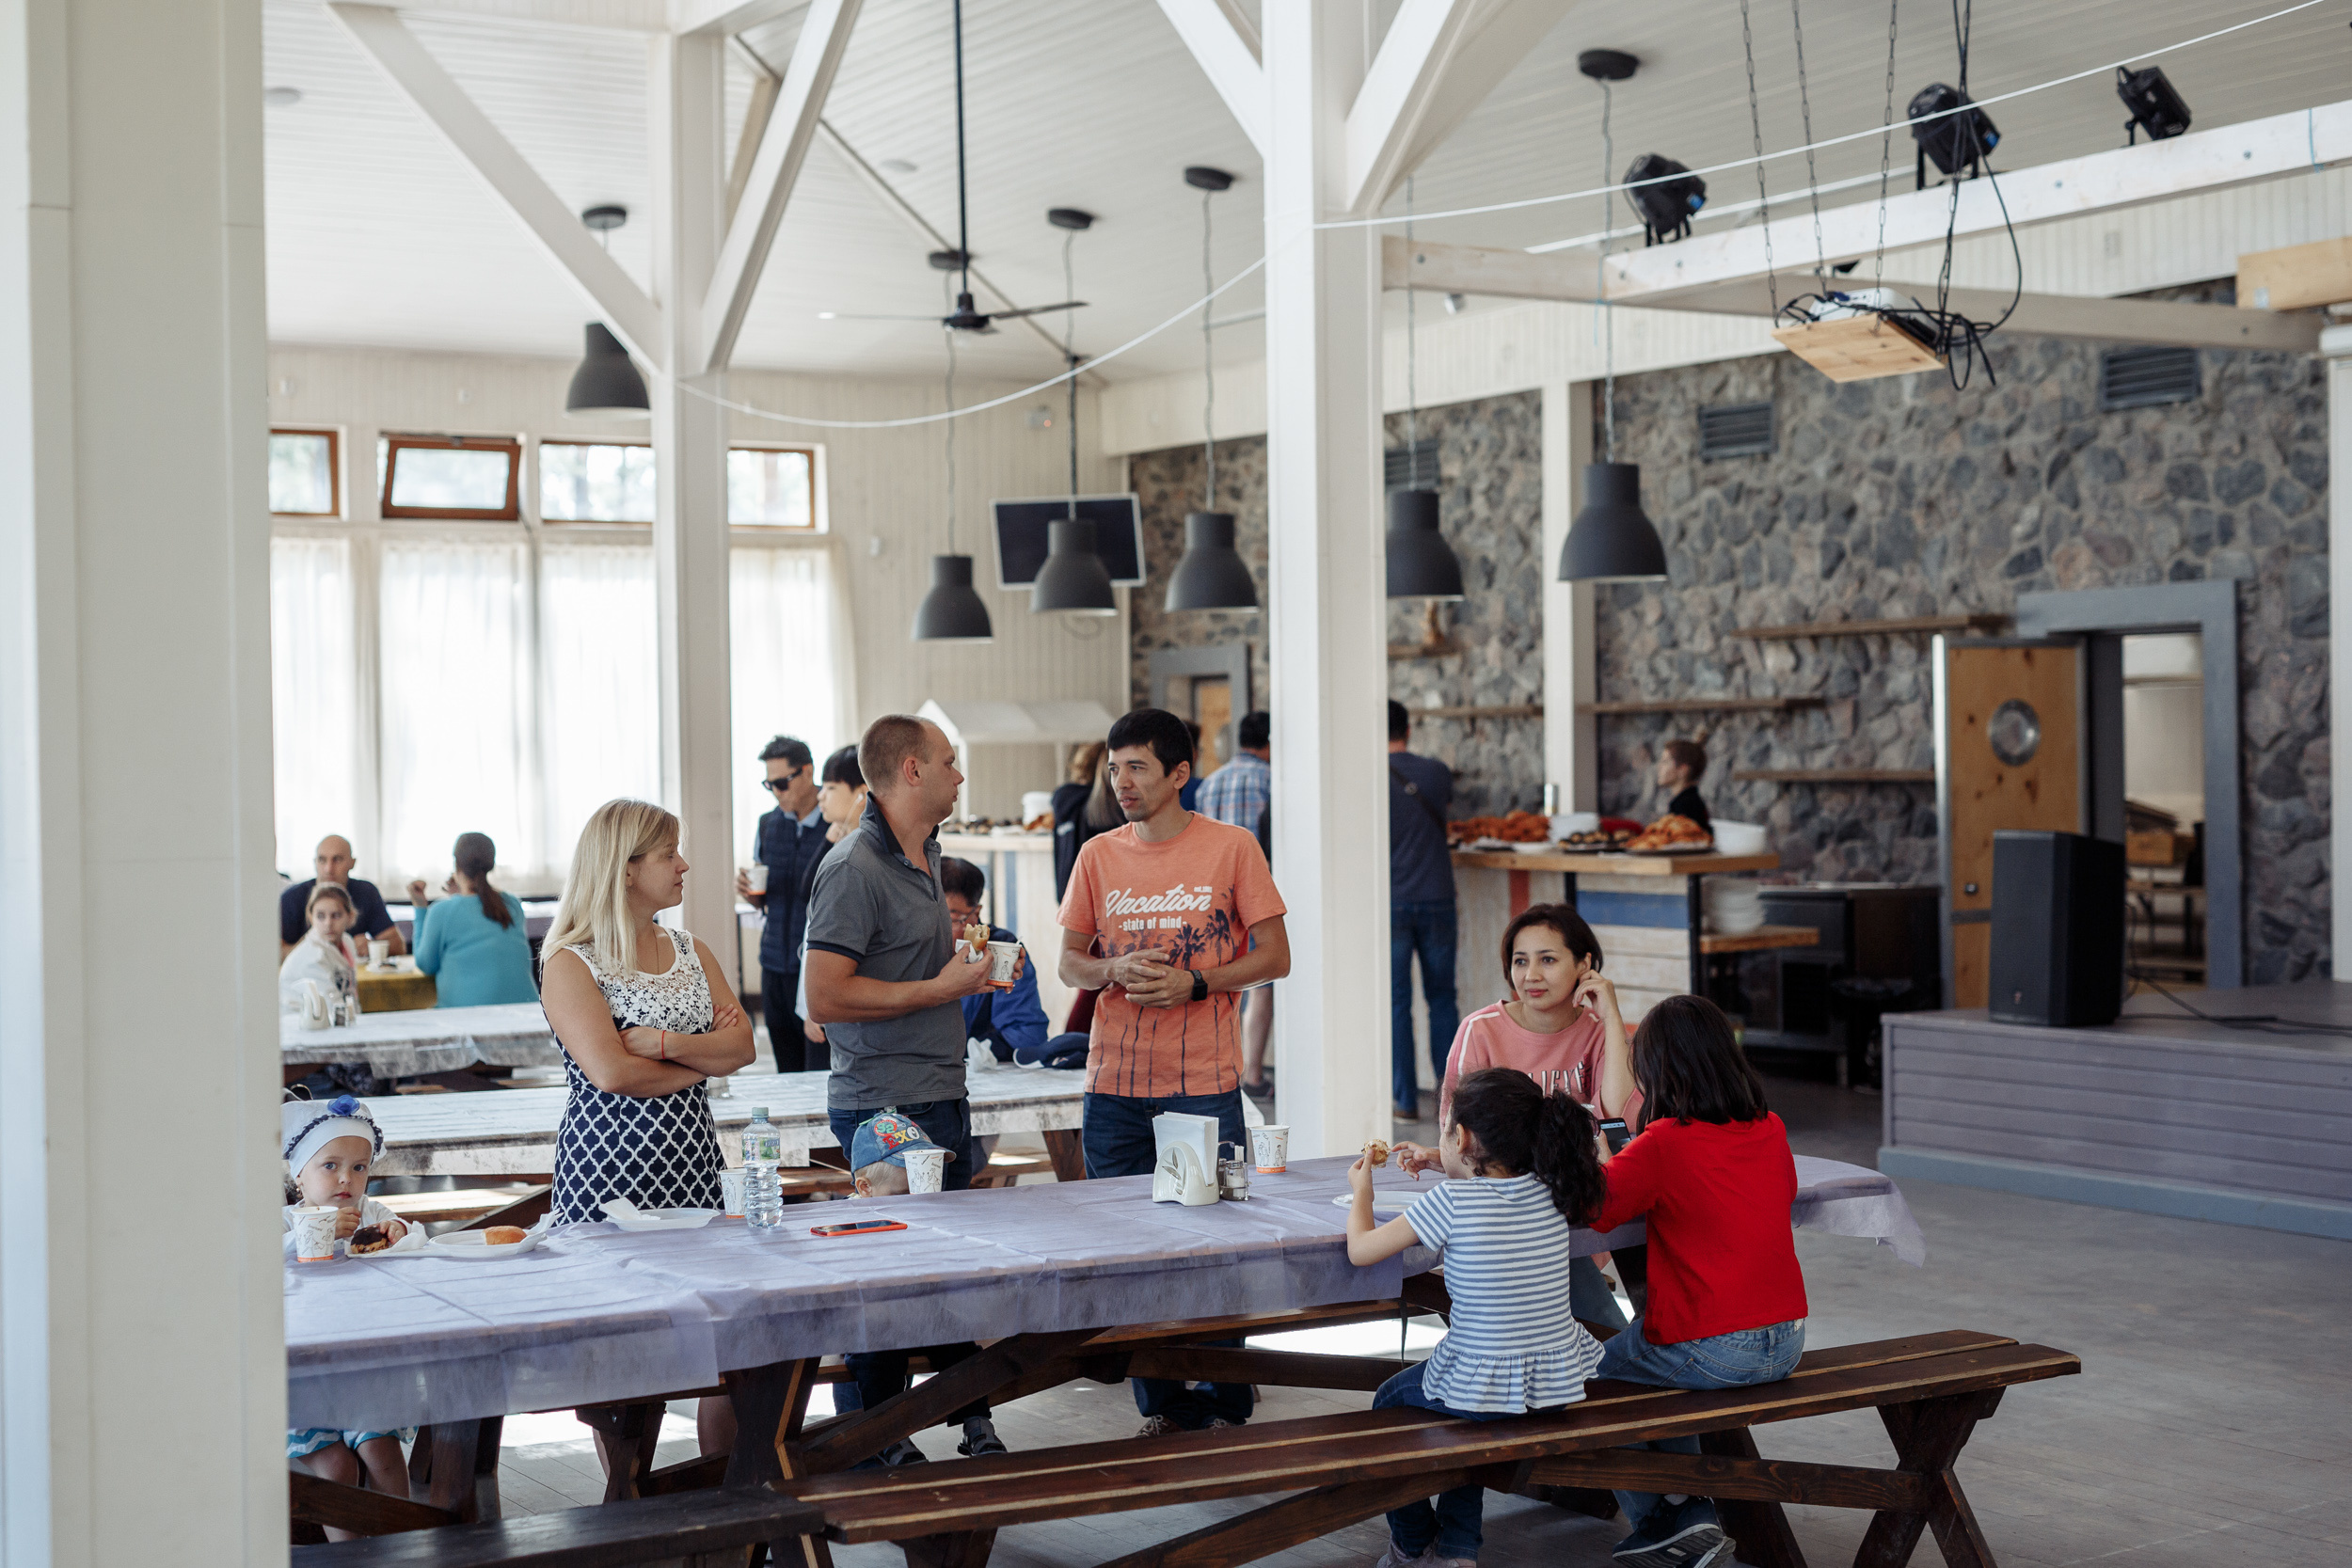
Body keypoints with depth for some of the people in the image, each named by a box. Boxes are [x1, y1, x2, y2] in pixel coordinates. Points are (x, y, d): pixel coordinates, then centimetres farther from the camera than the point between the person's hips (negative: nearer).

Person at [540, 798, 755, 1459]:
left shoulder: (691, 952, 15)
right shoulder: (571, 964, -5)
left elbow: (742, 1045, 4)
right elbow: (611, 1071, -17)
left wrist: (667, 1043, -12)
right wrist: (703, 1059, -5)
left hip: (690, 1168, 6)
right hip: (608, 1175, -6)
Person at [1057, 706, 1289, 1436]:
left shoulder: (1231, 848, -1)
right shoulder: (1099, 855, 9)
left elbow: (1273, 956, -1)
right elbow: (1070, 961, 12)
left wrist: (1194, 983, -15)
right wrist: (1117, 972, -10)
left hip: (1204, 1081, -3)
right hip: (1114, 1081, 3)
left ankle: (1225, 1403, 16)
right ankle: (1163, 1405, 18)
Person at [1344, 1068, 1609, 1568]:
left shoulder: (1450, 1201, -20)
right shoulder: (1551, 1190, -3)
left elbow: (1361, 1250, -10)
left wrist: (1361, 1192, 8)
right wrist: (1439, 1162, 29)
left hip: (1486, 1386, -5)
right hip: (1562, 1380, 5)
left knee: (1390, 1401, 27)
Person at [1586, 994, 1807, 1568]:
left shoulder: (1663, 1144, -15)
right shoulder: (1771, 1131, 3)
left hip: (1711, 1349, -7)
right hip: (1785, 1342, 7)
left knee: (1597, 1372, 21)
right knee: (1662, 1374, 32)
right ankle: (1694, 1521, 27)